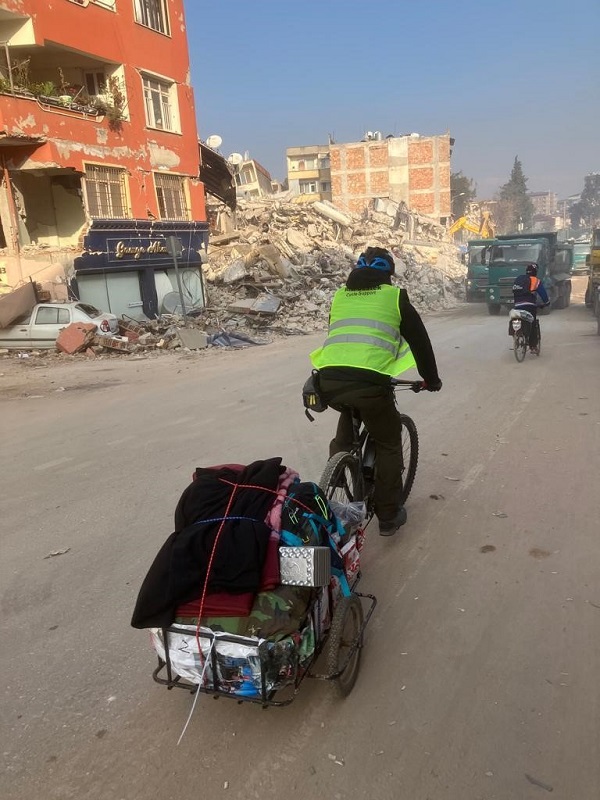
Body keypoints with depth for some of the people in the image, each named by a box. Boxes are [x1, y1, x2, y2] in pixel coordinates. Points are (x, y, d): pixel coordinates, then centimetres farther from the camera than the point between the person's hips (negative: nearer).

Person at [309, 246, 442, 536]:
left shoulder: (339, 295, 24)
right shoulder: (394, 295, 14)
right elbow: (419, 340, 19)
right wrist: (431, 378, 33)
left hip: (329, 380, 4)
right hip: (368, 381, -4)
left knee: (349, 415, 37)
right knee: (388, 443, 18)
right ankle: (389, 516, 23)